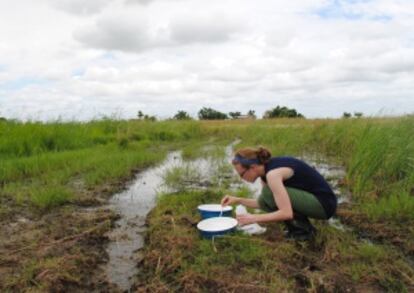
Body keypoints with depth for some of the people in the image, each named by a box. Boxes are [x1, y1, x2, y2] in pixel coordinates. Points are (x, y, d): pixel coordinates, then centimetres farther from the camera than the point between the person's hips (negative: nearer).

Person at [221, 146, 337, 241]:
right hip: (313, 199, 9)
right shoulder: (266, 169, 3)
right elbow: (263, 202, 15)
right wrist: (238, 200, 5)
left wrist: (254, 218, -23)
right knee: (264, 201, 1)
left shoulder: (273, 173, -25)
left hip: (325, 204, -9)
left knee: (270, 193, -21)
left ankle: (303, 230, -6)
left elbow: (286, 213, -31)